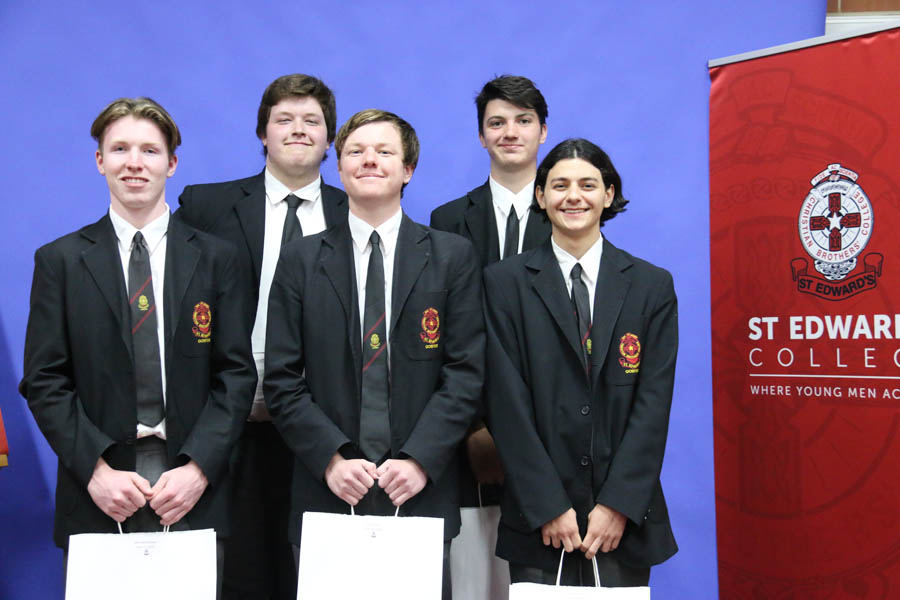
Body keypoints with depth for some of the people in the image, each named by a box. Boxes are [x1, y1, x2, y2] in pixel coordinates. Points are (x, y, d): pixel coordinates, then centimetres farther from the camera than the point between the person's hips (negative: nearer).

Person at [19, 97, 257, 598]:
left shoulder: (216, 259, 6)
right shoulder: (60, 260, 6)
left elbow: (237, 374, 2)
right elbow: (44, 381, 1)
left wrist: (198, 467, -9)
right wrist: (96, 468, -10)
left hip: (194, 498, 0)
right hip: (96, 496, 0)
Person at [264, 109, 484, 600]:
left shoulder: (452, 256, 5)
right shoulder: (301, 260, 7)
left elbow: (466, 372, -1)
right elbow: (281, 380, 2)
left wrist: (420, 458, -12)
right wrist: (331, 458, -10)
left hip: (422, 493, 0)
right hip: (327, 492, 1)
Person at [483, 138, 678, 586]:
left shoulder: (652, 285, 5)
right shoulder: (503, 283, 1)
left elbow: (653, 401, -1)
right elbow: (507, 402, -5)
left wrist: (618, 505, -9)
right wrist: (548, 507, -10)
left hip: (626, 520, 1)